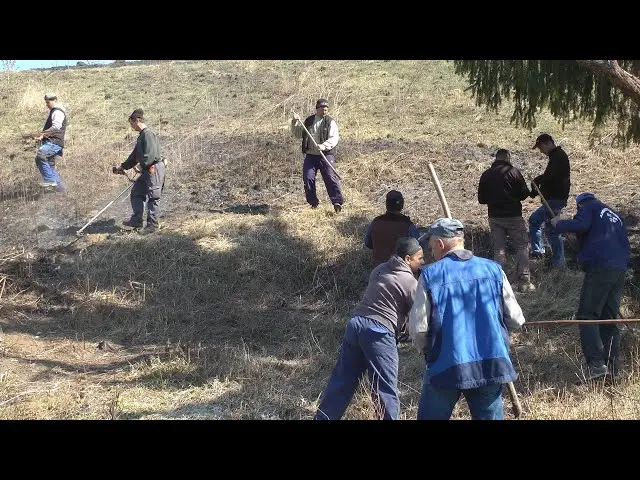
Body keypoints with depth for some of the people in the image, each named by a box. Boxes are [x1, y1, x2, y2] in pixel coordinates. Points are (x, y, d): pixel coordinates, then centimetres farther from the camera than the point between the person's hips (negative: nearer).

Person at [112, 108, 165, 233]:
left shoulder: (148, 134, -15)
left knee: (152, 197, -3)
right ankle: (136, 220, 19)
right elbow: (135, 155, 25)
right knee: (136, 192, 13)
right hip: (147, 170, 11)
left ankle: (153, 224, 5)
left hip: (154, 169, -11)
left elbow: (151, 154, -24)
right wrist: (123, 167, 25)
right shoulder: (141, 135, 18)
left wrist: (141, 165, -16)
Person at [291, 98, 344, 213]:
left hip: (326, 155, -4)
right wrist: (295, 124, 3)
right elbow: (298, 134, 20)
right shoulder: (309, 121, 13)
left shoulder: (330, 122, 0)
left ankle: (337, 202, -9)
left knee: (331, 178, -11)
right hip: (310, 155, 4)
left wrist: (323, 146, -26)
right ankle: (313, 202, 12)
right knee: (308, 179, -1)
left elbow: (334, 138, -11)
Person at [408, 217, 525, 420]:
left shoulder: (430, 275, -7)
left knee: (430, 416, 13)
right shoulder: (493, 270, 1)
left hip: (446, 368, -2)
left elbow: (418, 329, -8)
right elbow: (516, 321, 3)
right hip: (491, 366, 3)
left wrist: (426, 351, 13)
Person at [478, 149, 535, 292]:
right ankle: (524, 281, -1)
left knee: (499, 249, 10)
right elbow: (524, 194, -6)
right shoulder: (513, 172, -8)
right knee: (522, 246, 4)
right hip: (513, 216, -4)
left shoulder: (485, 175, 4)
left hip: (494, 217, 4)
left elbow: (481, 199, 7)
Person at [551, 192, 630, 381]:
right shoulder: (615, 216, 30)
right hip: (620, 269, 8)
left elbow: (581, 225, -12)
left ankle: (596, 364, -21)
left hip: (600, 267, -7)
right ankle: (613, 368, 8)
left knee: (587, 316, -9)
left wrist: (559, 224, 3)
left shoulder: (589, 208, 9)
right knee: (609, 319, 11)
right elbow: (623, 242, 29)